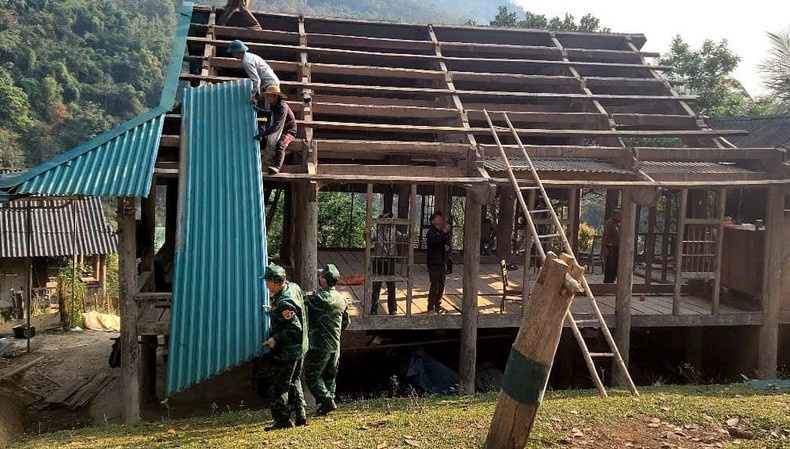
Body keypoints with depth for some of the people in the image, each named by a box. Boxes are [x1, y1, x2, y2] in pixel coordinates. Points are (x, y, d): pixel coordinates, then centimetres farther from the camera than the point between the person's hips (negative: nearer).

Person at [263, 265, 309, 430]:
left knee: (277, 387, 2)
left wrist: (275, 339, -21)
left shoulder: (283, 303, -27)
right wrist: (274, 310, 21)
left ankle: (282, 420, 7)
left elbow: (295, 328, -28)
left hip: (286, 351, -10)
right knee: (294, 382, 20)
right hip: (301, 347, 10)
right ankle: (300, 416, 22)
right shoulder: (294, 287, 1)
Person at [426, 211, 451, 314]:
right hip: (433, 263, -6)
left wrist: (448, 248, 0)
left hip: (443, 262, 7)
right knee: (435, 285, -8)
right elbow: (435, 241, -27)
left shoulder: (445, 233, 14)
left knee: (441, 285, 10)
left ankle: (438, 305, 21)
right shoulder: (431, 232, -6)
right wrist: (444, 232, -31)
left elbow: (448, 245, 22)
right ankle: (431, 307, 0)